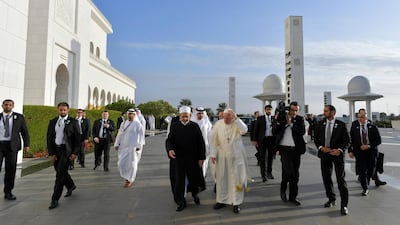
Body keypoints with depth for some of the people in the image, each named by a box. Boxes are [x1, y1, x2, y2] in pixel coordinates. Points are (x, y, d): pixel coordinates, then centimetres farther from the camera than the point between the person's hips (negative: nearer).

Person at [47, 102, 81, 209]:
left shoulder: (73, 122, -4)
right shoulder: (52, 122, 8)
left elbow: (77, 138, -4)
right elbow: (49, 138, 7)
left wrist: (74, 153, -11)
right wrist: (51, 153, 0)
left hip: (66, 150, -5)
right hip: (55, 149, 5)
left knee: (60, 173, -8)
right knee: (61, 171, 17)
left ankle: (55, 199, 1)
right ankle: (71, 186, 44)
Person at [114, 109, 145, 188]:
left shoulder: (137, 124, -5)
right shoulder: (124, 123, 11)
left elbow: (141, 136, -7)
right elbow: (120, 134, 13)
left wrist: (139, 146, -14)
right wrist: (117, 144, 6)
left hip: (133, 147, -5)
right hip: (123, 147, 5)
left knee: (132, 164, -1)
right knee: (122, 163, 1)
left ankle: (131, 180, 17)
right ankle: (127, 178, 22)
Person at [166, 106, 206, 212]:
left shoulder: (195, 126, -2)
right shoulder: (174, 126, 0)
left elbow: (201, 143, 0)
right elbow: (170, 139, -4)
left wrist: (201, 157, -4)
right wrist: (170, 149, -26)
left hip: (192, 159, 0)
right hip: (178, 158, 0)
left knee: (194, 178, 9)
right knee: (179, 181, 7)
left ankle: (194, 193, 42)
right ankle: (181, 202, 25)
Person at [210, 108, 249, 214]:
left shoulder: (238, 123, -6)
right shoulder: (218, 124, -3)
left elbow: (244, 130, -27)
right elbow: (213, 140, -1)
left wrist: (236, 119, -28)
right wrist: (213, 154, -4)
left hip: (236, 156, -1)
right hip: (221, 156, 2)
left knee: (236, 179, 6)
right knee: (221, 178, 11)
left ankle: (236, 203, 19)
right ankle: (221, 200, 27)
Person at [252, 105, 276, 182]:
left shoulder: (274, 118, 6)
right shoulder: (260, 119, 2)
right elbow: (256, 129, 0)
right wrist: (254, 140, -5)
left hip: (271, 139, 2)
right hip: (262, 139, -2)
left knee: (270, 157, 12)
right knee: (262, 157, 0)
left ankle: (269, 172, 27)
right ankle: (263, 174, 7)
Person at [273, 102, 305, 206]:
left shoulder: (300, 119, 7)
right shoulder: (281, 117, 2)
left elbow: (302, 131, -7)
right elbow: (274, 131, -1)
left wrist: (291, 124, -11)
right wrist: (277, 121, -14)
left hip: (296, 149, 3)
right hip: (285, 148, -3)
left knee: (295, 174, 8)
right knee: (288, 171, -11)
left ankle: (293, 196, 21)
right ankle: (283, 189, 18)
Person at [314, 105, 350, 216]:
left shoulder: (341, 125, -6)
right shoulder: (320, 124, 3)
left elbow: (346, 140, -4)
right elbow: (316, 138, 7)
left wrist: (340, 150, -19)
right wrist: (321, 147, -10)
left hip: (337, 154, -4)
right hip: (324, 153, 4)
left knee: (341, 179, -2)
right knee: (326, 178, 12)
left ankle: (344, 205, 7)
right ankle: (331, 199, 30)